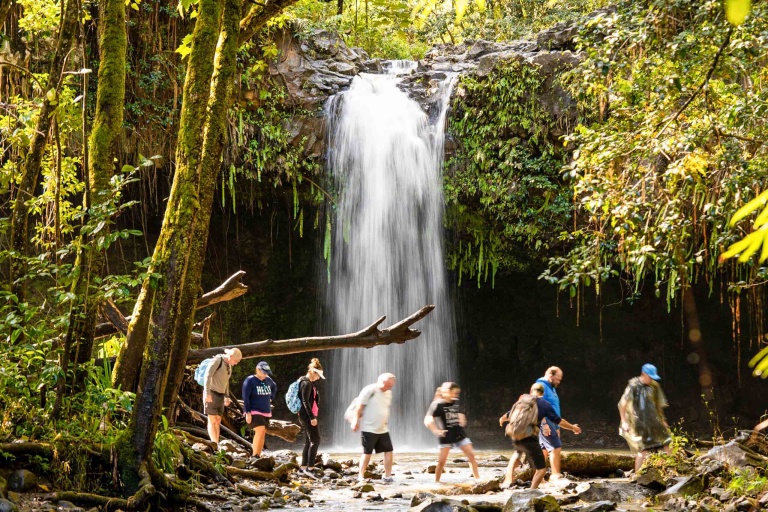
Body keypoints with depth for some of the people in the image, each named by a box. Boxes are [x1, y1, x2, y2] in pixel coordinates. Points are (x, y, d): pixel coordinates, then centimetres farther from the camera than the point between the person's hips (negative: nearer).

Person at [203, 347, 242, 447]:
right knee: (212, 421, -11)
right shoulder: (217, 360, -14)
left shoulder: (228, 365, 13)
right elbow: (207, 375, -20)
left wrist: (226, 396, 18)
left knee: (218, 421, 4)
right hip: (210, 394, -9)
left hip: (219, 395, 9)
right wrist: (207, 393, -25)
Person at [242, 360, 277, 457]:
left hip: (266, 412, 7)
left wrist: (271, 398, 15)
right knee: (260, 431, -21)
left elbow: (274, 388, 30)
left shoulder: (268, 380, 7)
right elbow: (245, 397, -14)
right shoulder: (250, 380, -11)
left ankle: (258, 456, 10)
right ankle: (255, 456, -20)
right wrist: (247, 413, -18)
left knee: (262, 434, 5)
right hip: (254, 412, -7)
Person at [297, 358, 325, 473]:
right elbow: (305, 401, -21)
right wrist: (312, 417, -22)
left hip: (306, 416, 10)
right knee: (315, 440, -9)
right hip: (307, 416, -10)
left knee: (309, 441, 13)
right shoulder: (307, 383, -15)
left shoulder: (309, 383, 16)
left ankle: (303, 466, 15)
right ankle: (310, 466, -11)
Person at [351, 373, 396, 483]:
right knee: (367, 452, -2)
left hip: (383, 429, 7)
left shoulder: (388, 393, 10)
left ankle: (387, 477, 10)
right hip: (369, 428, -7)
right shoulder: (369, 390, -12)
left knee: (389, 451, 3)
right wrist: (355, 421, -13)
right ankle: (361, 476, 7)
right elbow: (359, 406, -11)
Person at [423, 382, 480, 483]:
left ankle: (477, 478, 6)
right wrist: (436, 431, -29)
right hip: (446, 436, -5)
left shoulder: (456, 402, 5)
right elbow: (427, 420, -19)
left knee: (471, 455, -1)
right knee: (442, 460, -7)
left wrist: (462, 419, 10)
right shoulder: (438, 404, -12)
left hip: (459, 434, 5)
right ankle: (436, 481, 8)